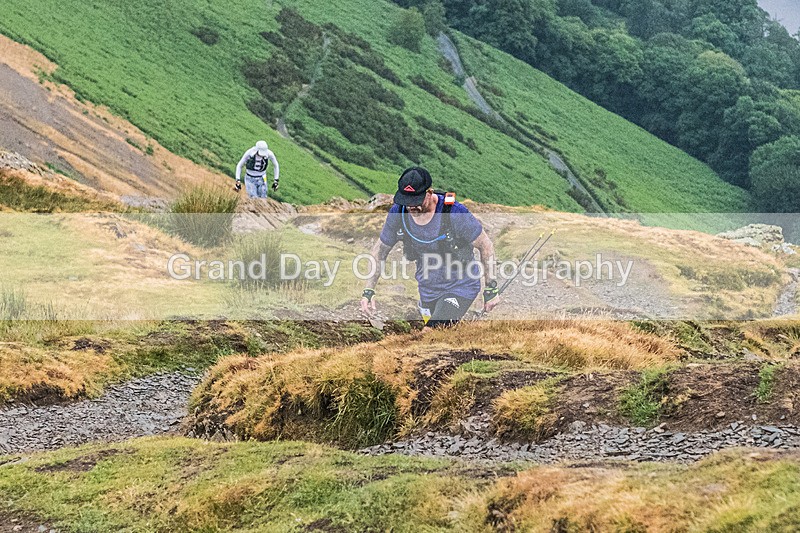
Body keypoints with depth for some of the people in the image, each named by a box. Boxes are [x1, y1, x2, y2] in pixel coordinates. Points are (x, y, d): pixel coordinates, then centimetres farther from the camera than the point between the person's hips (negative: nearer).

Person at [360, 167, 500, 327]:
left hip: (460, 287, -6)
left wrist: (490, 290, -10)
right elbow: (380, 249, 4)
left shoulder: (455, 213, -25)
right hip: (427, 289, 6)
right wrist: (368, 291, -1)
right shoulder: (397, 214, -12)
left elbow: (486, 246, -12)